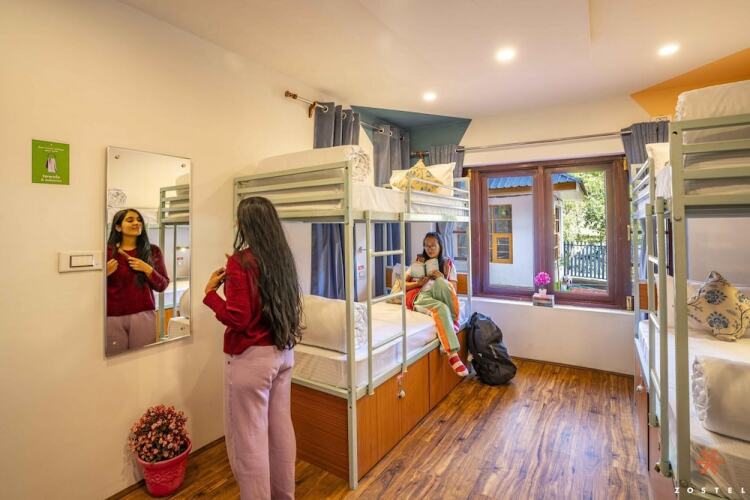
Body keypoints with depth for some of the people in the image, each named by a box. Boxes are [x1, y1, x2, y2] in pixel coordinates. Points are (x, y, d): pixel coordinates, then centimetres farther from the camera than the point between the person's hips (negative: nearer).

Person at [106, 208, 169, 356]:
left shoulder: (152, 251, 4)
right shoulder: (108, 251, 3)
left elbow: (162, 286, 3)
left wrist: (147, 269, -11)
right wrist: (105, 273, -11)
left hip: (143, 315, 0)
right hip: (113, 317, 0)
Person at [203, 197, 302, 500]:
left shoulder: (241, 261, -17)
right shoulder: (282, 257, 3)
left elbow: (238, 318, -18)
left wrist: (210, 293, -4)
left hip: (251, 357, -8)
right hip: (283, 352, 8)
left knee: (249, 437, 9)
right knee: (281, 428, 21)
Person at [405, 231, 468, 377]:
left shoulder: (448, 263, 15)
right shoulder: (418, 263, 18)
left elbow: (453, 290, 7)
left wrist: (442, 280, -12)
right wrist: (418, 283, -6)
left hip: (441, 298, 1)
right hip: (421, 298, -1)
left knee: (441, 282, -37)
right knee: (441, 308, -38)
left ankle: (454, 321, -26)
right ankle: (452, 354, -41)